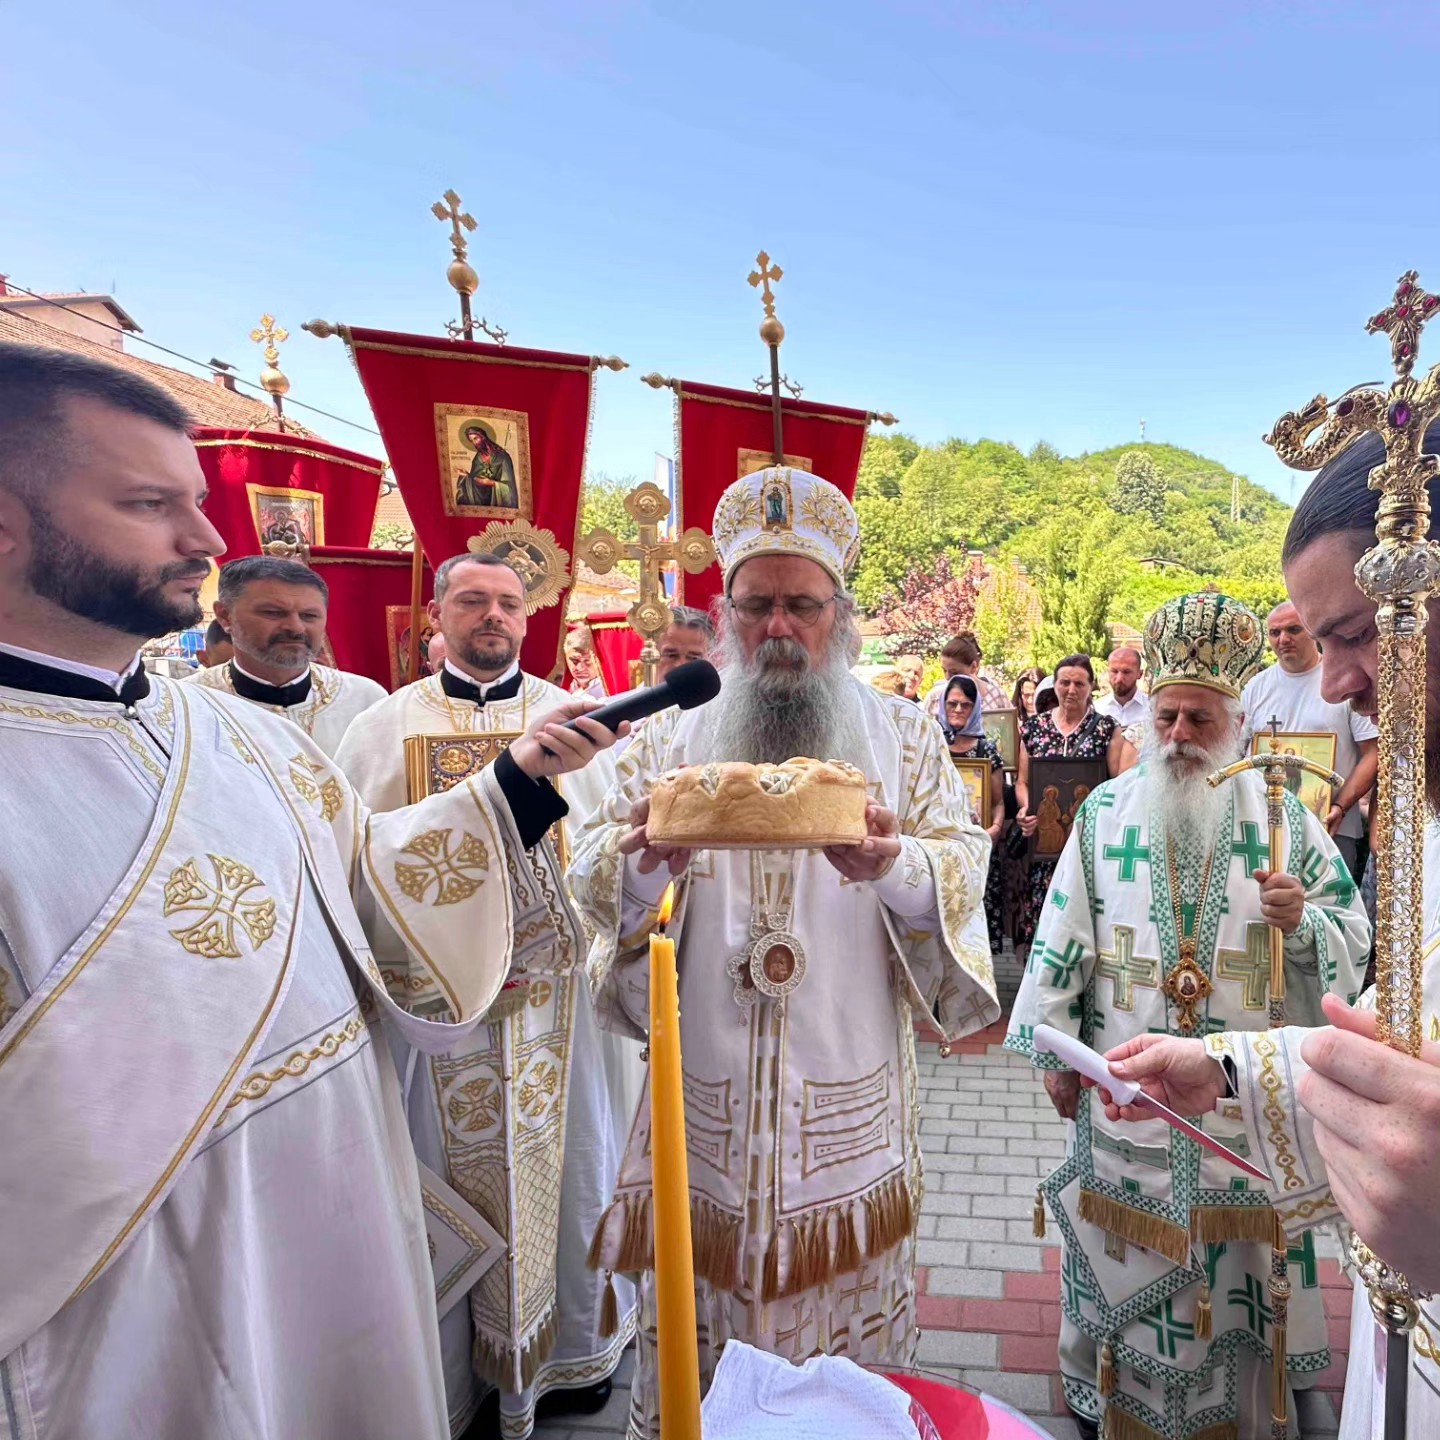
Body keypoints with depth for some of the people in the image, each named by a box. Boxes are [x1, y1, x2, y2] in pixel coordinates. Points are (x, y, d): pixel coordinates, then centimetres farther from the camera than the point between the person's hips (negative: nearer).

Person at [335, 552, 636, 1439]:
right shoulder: (383, 727, 3)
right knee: (449, 1171, 12)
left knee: (564, 1158, 13)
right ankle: (454, 1365, 35)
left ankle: (576, 1345, 37)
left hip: (554, 988, 1)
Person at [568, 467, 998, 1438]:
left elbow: (963, 871, -7)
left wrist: (896, 867, -29)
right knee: (696, 1342, 15)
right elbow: (596, 873, -2)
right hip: (706, 1100, 1)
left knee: (851, 1346, 17)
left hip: (851, 1102, 0)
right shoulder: (670, 738, 2)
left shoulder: (904, 737, 2)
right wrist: (644, 862, -25)